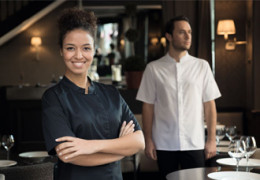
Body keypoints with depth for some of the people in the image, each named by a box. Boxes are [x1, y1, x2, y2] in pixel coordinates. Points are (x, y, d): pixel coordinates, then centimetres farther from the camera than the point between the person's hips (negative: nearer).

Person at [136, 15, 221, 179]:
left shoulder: (202, 66, 4)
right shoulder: (153, 68, 2)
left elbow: (209, 105, 3)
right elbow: (148, 106, 3)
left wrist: (212, 139, -1)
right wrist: (148, 140, -1)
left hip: (194, 143, 0)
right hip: (164, 145, 0)